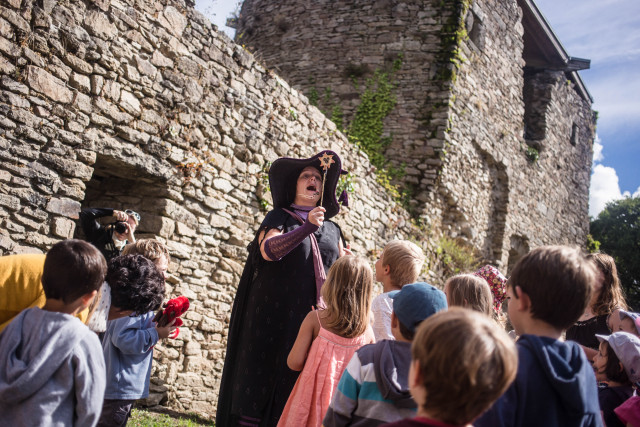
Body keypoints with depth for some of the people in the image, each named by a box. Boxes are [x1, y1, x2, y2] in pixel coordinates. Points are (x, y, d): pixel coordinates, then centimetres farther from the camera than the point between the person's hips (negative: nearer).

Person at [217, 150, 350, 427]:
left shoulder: (332, 230, 18)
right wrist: (307, 226, -26)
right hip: (277, 318, -3)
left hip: (317, 320, 4)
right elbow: (269, 250, -16)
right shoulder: (280, 217, 6)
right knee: (265, 379, -3)